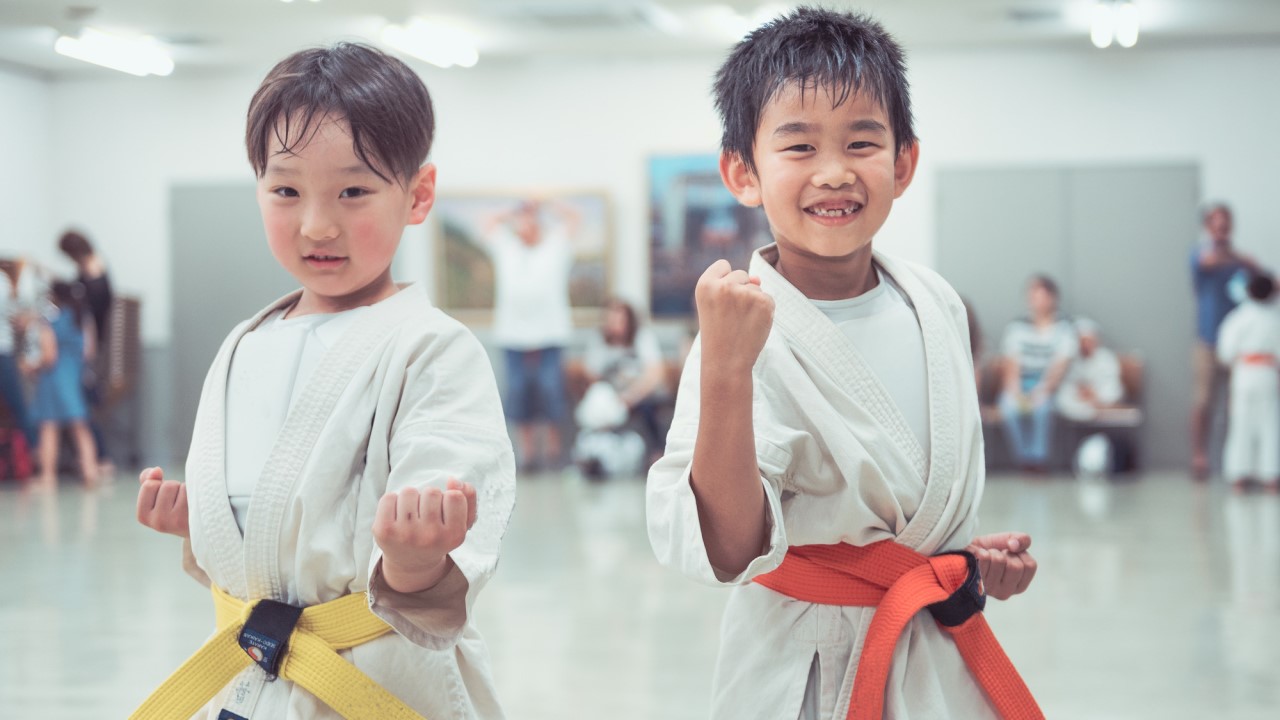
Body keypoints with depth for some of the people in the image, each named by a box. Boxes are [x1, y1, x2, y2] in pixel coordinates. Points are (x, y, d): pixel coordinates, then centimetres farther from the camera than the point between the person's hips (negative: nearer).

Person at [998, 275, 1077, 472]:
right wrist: (1016, 394, -17)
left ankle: (1039, 459, -36)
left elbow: (1059, 369, -5)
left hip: (1048, 388, -1)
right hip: (1019, 386, 1)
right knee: (1010, 408, -34)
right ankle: (1024, 460, -34)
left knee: (1042, 406, -37)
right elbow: (1011, 367, 3)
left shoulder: (1064, 330, 5)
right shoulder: (1017, 328, 12)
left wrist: (1042, 391, -23)